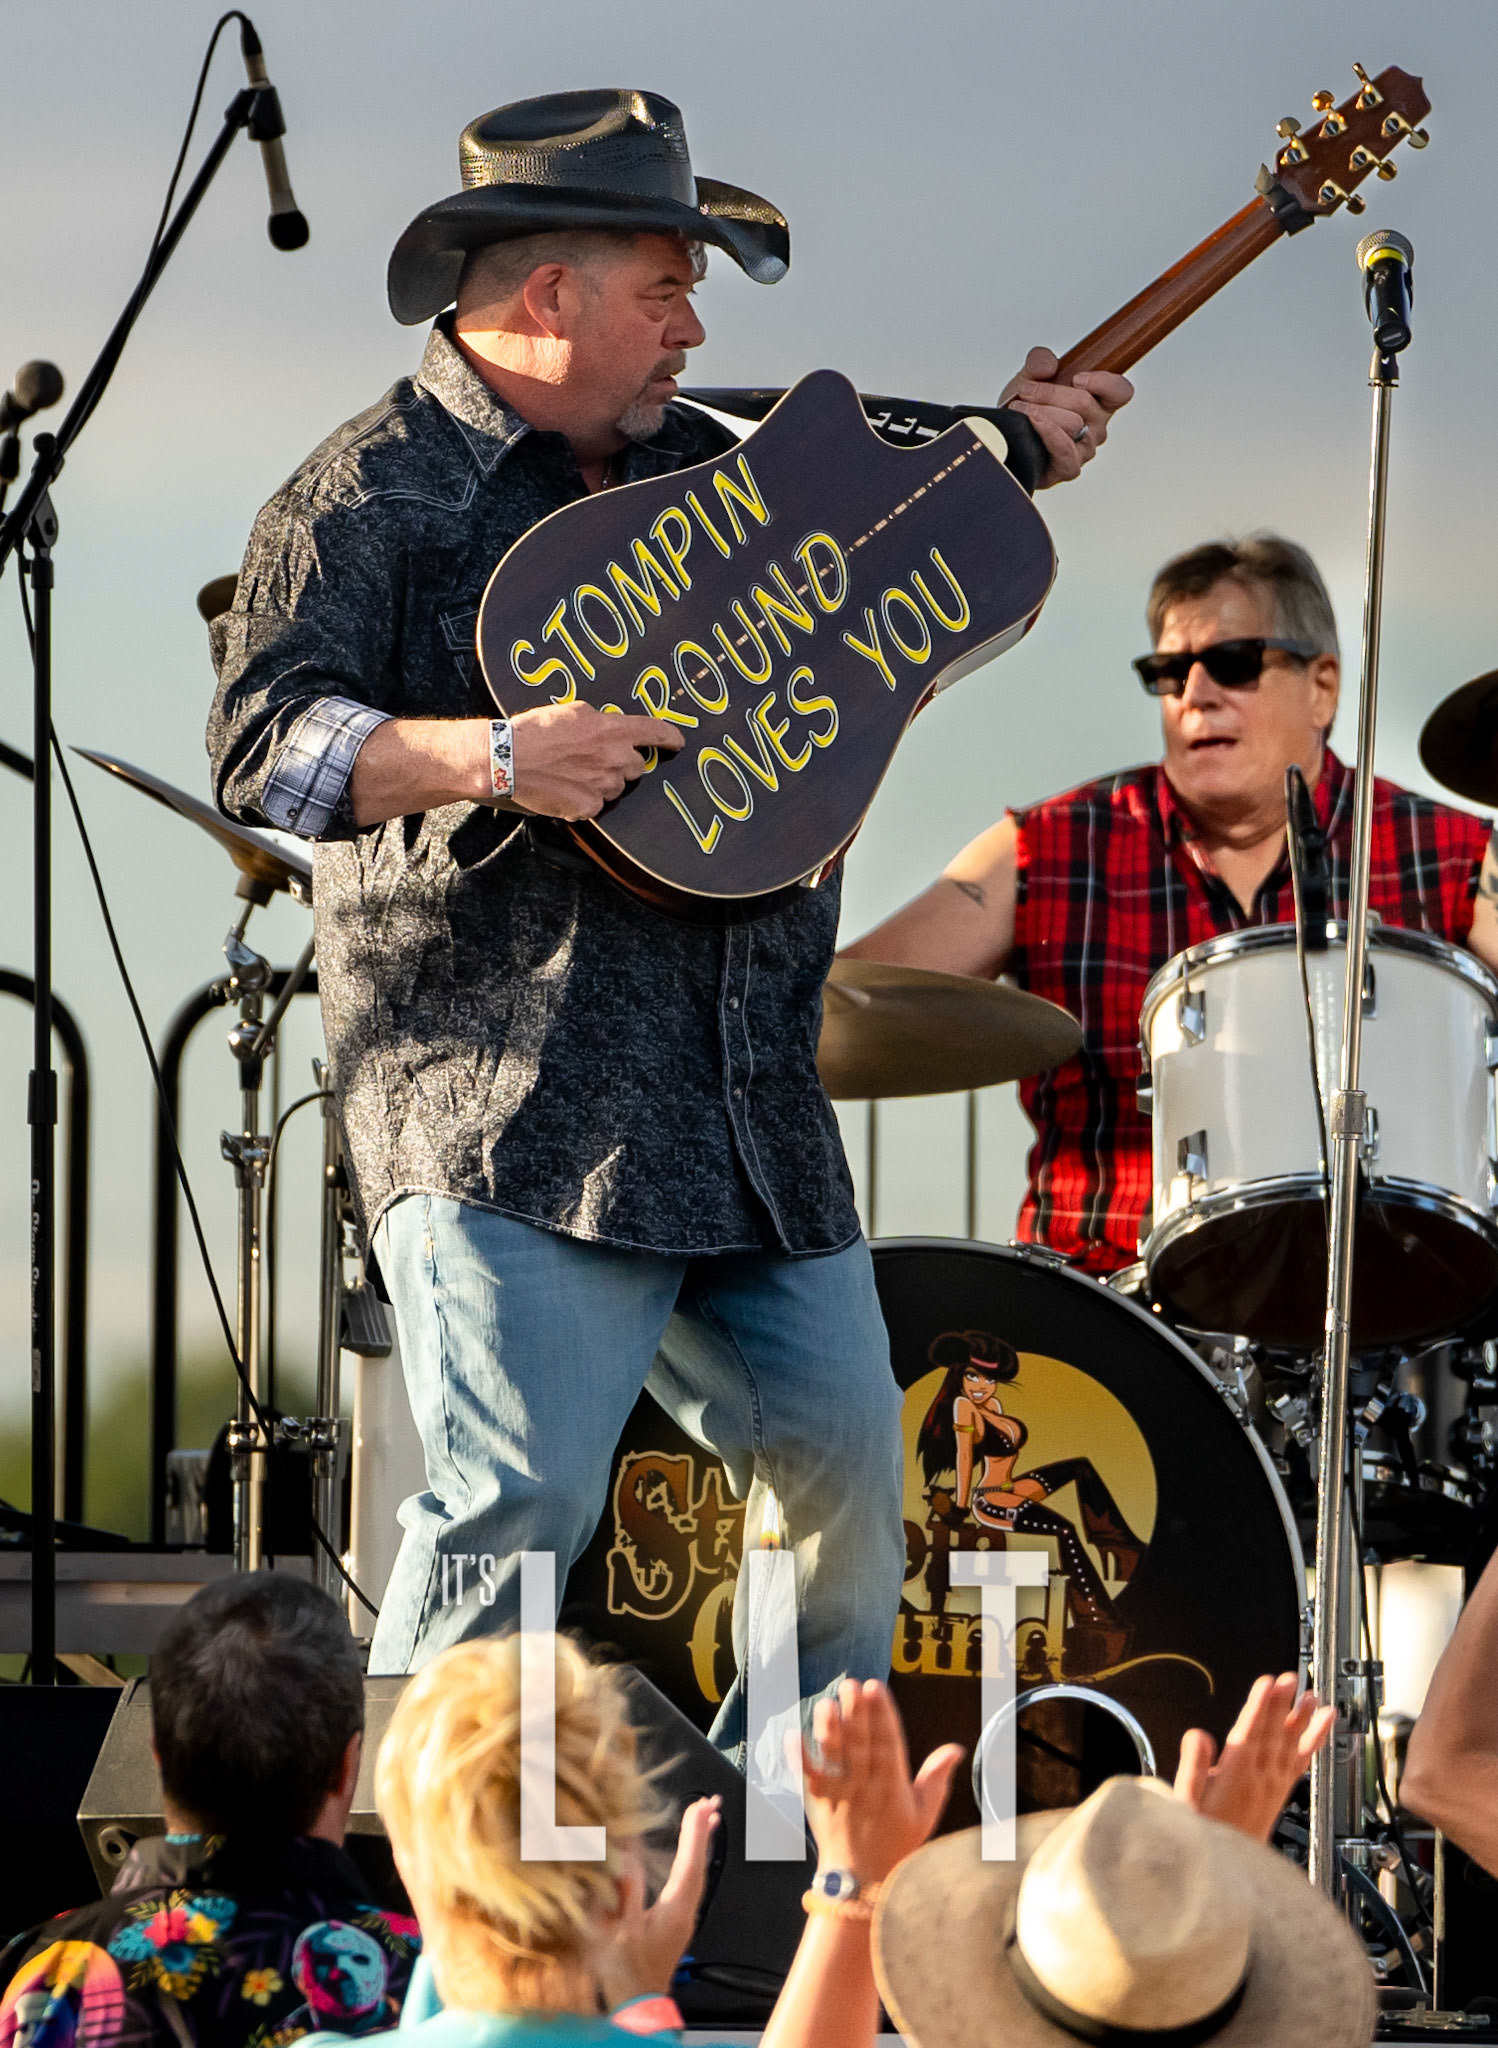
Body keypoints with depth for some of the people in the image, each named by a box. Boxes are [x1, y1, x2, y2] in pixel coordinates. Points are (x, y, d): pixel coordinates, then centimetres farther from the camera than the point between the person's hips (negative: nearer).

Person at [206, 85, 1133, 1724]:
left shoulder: (700, 472, 20)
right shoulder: (373, 494, -3)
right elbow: (262, 746, -12)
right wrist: (492, 758, -24)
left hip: (748, 1108, 8)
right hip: (509, 1101, -7)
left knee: (847, 1469, 6)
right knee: (517, 1504, -15)